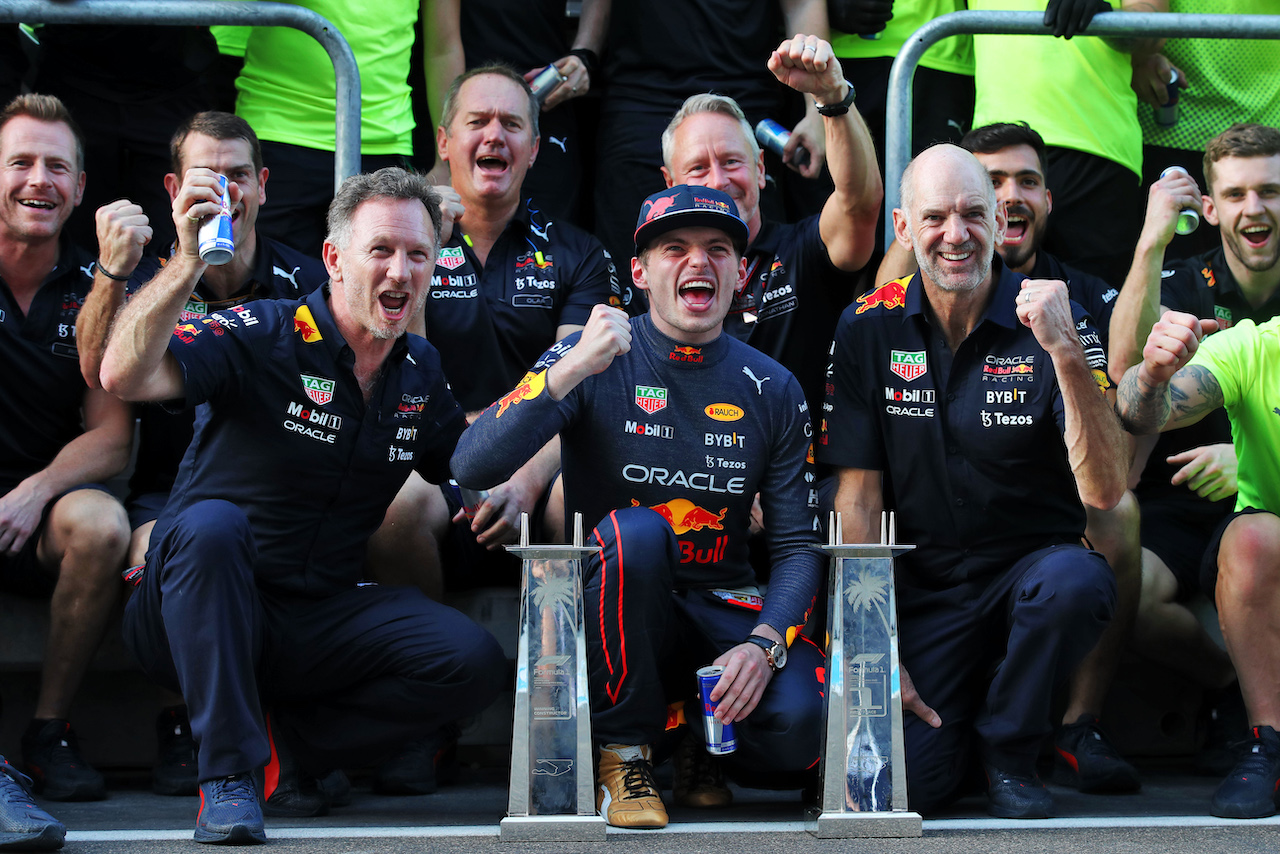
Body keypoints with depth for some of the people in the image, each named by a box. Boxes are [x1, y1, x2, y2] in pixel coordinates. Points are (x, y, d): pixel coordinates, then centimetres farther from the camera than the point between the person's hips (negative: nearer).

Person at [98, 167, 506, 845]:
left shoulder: (421, 372, 7)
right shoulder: (261, 336, -13)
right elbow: (124, 377, -28)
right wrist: (187, 262, -42)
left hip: (319, 621, 5)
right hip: (197, 613, -4)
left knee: (473, 662, -17)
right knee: (213, 524, -37)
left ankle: (280, 743, -4)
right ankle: (227, 774, -28)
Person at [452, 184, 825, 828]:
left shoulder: (772, 390, 3)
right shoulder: (595, 363, -6)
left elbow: (798, 545, 2)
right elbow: (471, 467, -20)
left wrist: (763, 646, -17)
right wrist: (571, 369, -32)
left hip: (722, 612, 2)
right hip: (614, 611, -2)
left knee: (796, 721, -29)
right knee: (636, 528, -34)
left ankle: (701, 741, 9)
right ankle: (623, 753, -16)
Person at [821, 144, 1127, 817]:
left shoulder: (1053, 326, -8)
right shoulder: (869, 330, -2)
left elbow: (1103, 492, -19)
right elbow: (858, 498, -1)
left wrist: (1067, 355, -31)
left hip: (1033, 567, 0)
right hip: (922, 591, 0)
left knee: (1076, 582, -36)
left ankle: (1009, 751, -7)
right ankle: (946, 719, 16)